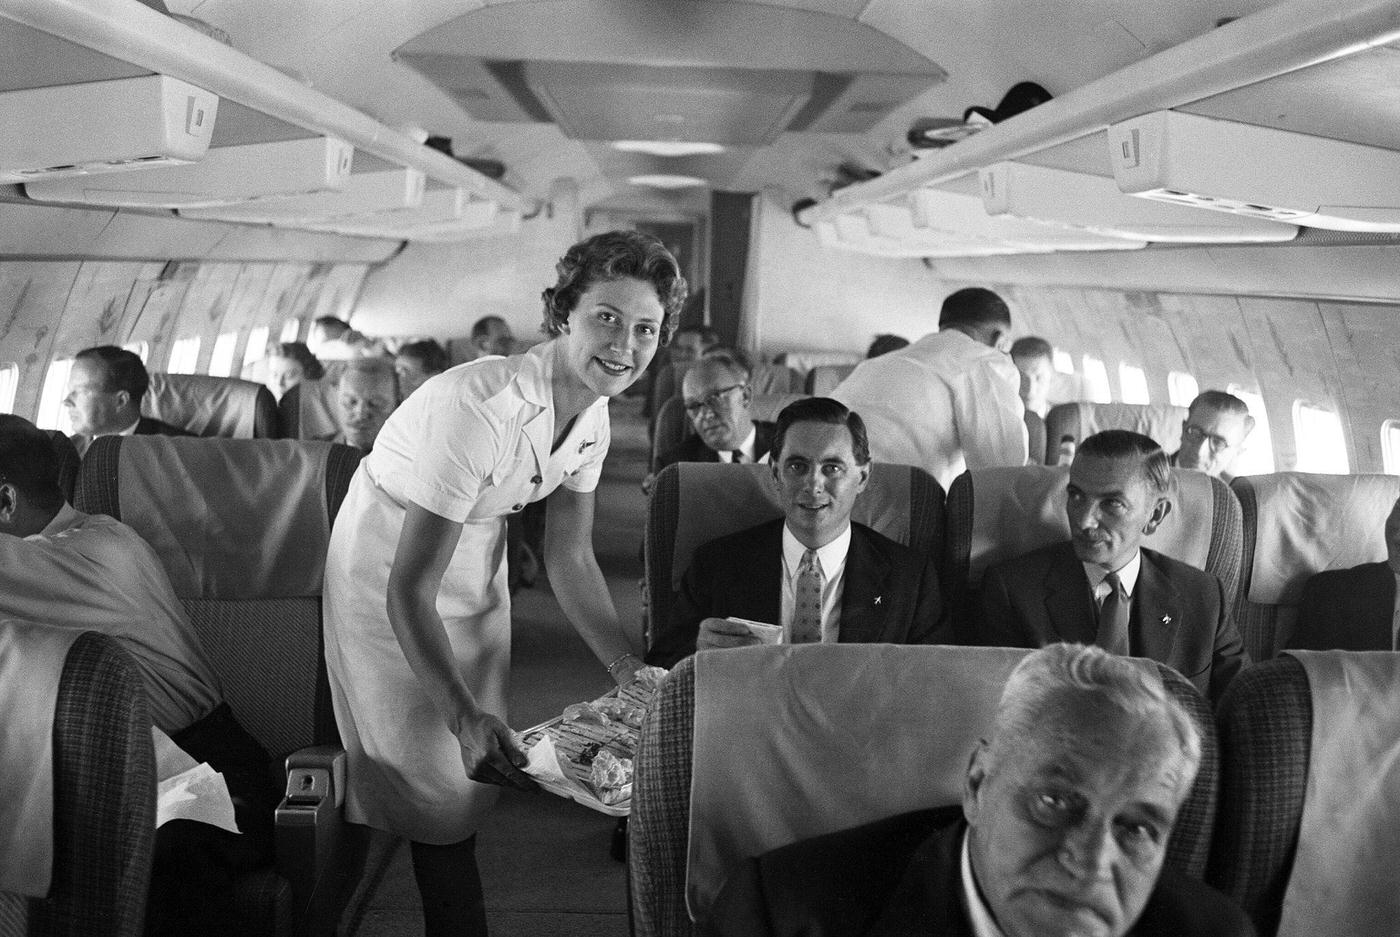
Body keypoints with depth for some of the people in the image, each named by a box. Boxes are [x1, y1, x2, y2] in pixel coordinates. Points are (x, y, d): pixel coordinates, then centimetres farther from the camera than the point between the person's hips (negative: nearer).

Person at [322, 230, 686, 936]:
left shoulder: (593, 414, -10)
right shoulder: (479, 408, -35)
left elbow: (569, 558, -2)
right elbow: (410, 588, -34)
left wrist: (628, 668, -11)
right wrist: (464, 717, -42)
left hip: (477, 571, 7)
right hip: (388, 571, -7)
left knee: (475, 770, 16)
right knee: (432, 772, 1)